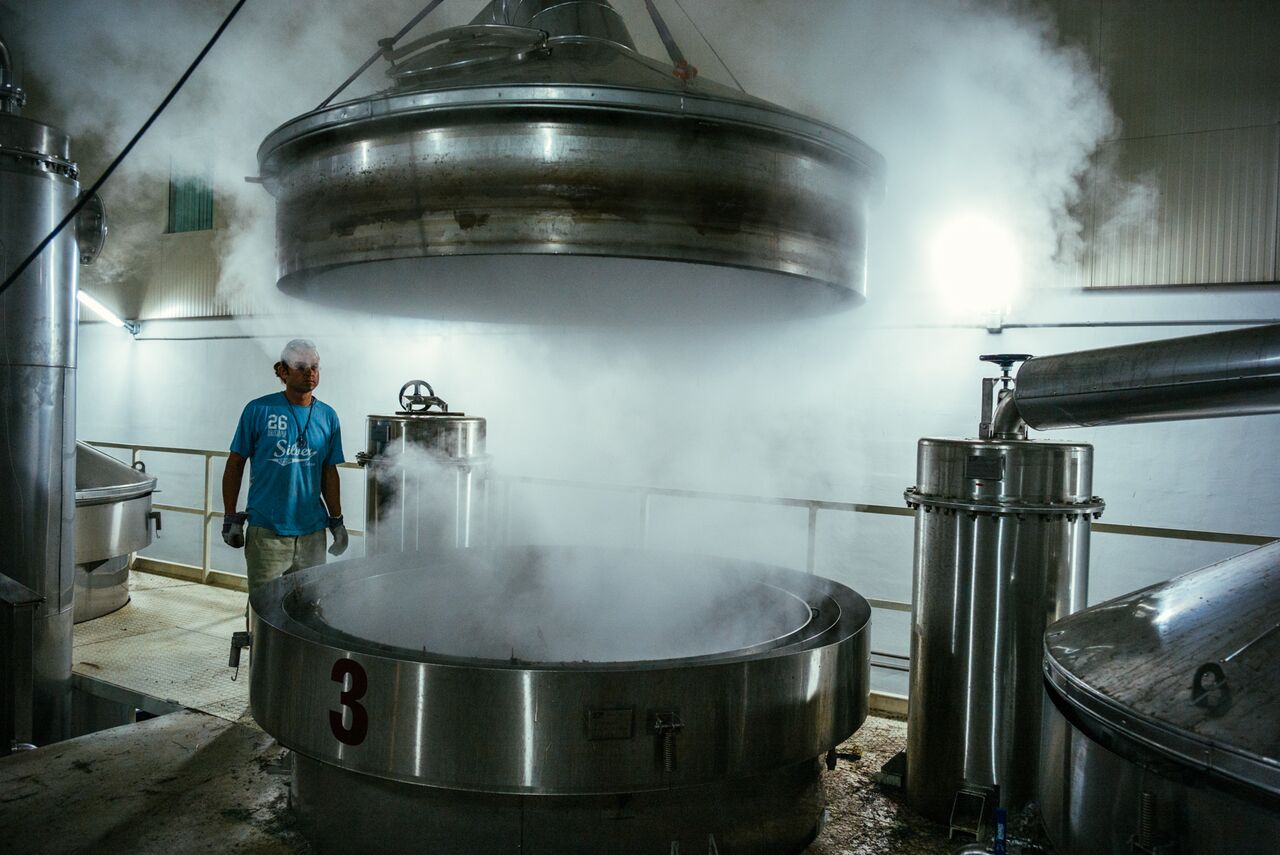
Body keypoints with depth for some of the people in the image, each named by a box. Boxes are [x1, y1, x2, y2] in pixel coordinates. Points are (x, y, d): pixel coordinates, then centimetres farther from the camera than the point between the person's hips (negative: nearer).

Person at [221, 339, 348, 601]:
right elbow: (235, 464, 1)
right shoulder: (259, 410, -4)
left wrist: (337, 521, 11)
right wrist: (231, 517, -1)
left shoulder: (328, 417, 6)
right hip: (266, 532, -3)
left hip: (312, 531, 3)